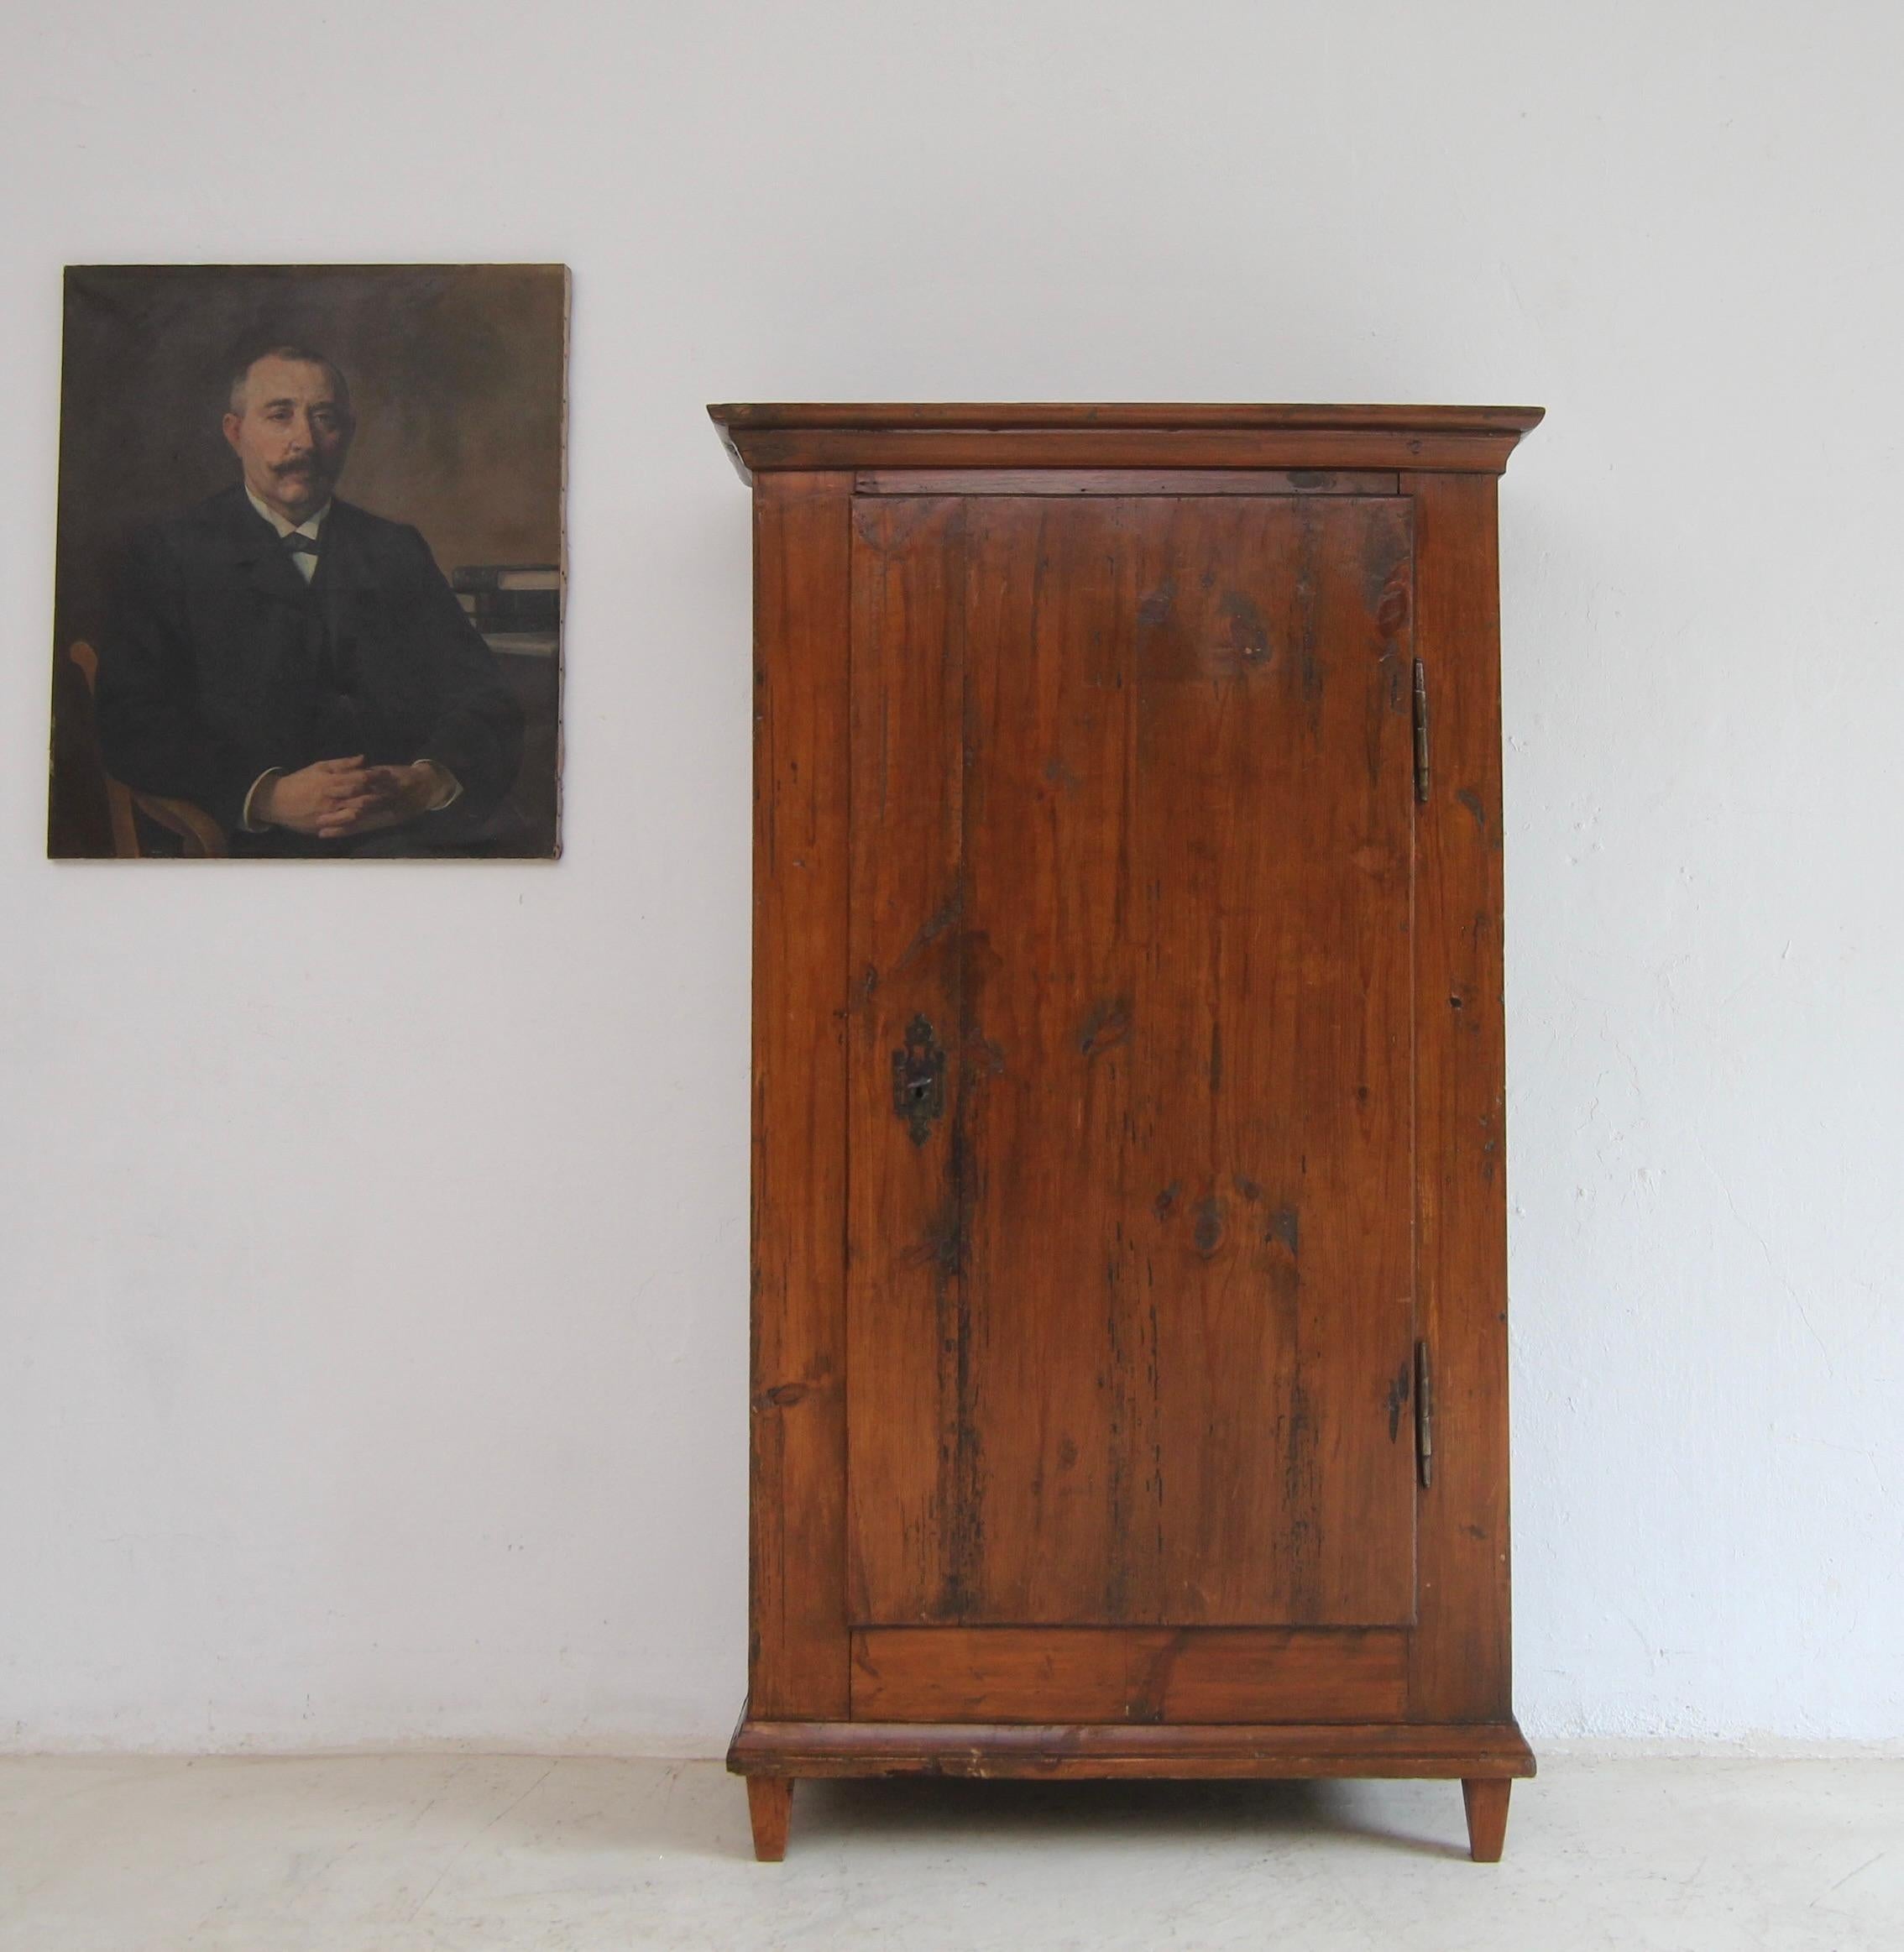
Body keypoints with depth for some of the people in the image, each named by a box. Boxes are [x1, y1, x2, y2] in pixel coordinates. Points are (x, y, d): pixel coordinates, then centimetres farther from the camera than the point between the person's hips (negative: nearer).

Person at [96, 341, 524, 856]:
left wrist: (427, 784, -12)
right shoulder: (168, 556, 11)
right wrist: (268, 796, -17)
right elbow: (133, 728, 0)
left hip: (404, 834, 2)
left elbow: (486, 703, 11)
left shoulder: (397, 552, 21)